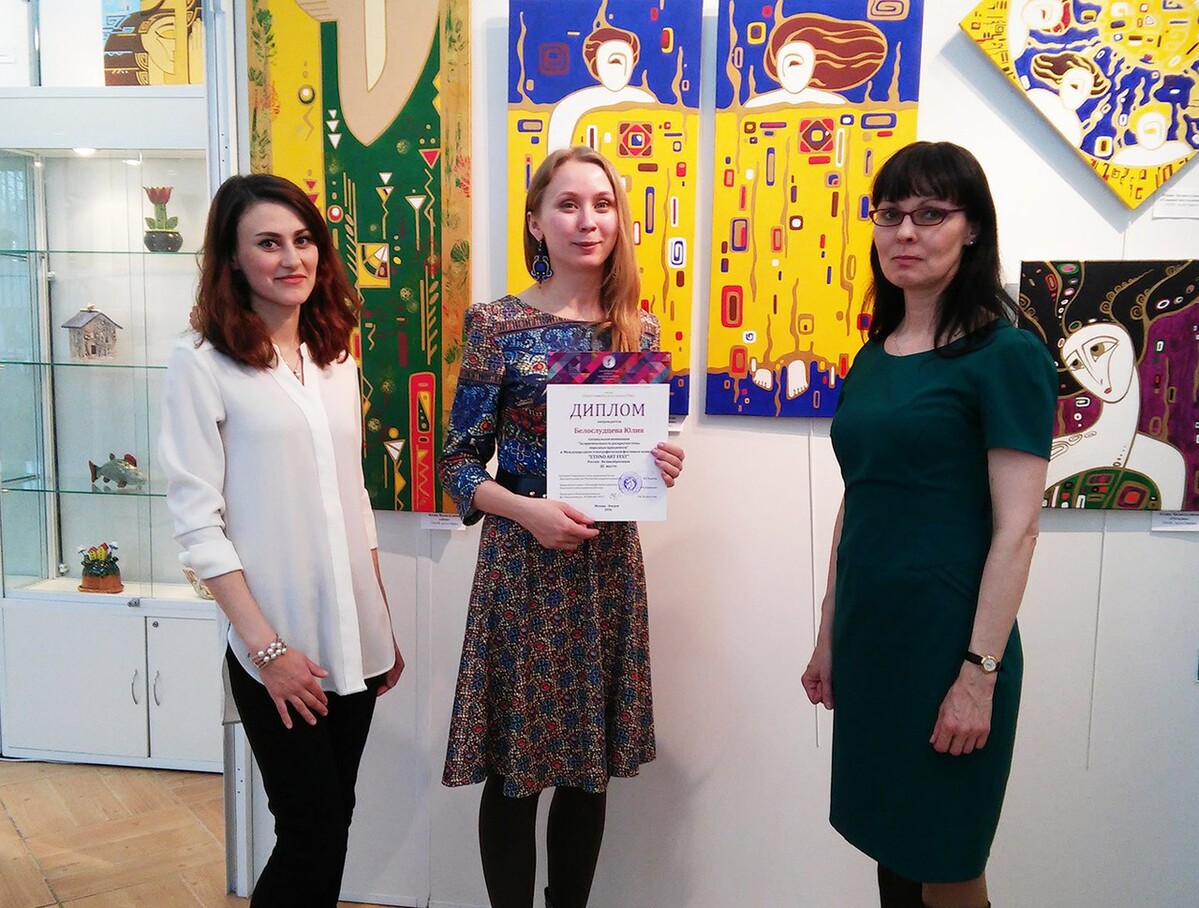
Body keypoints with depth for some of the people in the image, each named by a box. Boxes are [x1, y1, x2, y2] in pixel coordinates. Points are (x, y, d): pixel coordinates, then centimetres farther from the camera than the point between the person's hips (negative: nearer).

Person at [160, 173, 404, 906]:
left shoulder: (338, 357, 10)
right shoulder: (203, 365, -8)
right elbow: (197, 521, -11)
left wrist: (385, 627, 13)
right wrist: (267, 646, -15)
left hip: (355, 643, 5)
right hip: (278, 651, -5)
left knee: (333, 826, 13)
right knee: (312, 835, 1)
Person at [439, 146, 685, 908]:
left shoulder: (639, 329, 5)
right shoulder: (499, 325, -7)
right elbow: (459, 463, -6)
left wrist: (661, 466, -7)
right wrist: (527, 510, -21)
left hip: (610, 563, 4)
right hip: (523, 565, -4)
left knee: (591, 766, 14)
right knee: (515, 769, 7)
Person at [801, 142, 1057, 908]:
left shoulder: (1006, 355, -10)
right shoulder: (873, 357, 9)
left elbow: (1016, 529, -14)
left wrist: (980, 671, -17)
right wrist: (828, 639, 15)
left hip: (947, 640, -6)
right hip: (869, 636, 7)